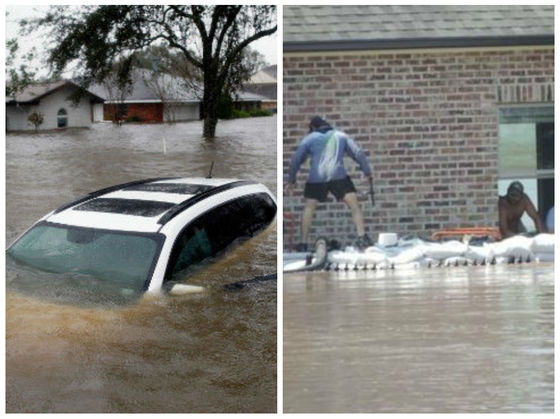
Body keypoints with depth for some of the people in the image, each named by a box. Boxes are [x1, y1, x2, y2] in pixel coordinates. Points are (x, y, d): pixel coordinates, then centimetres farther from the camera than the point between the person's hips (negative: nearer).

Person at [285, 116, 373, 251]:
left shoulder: (309, 138, 17)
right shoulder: (341, 136, 20)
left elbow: (296, 160, 14)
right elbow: (358, 153, 16)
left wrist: (291, 181, 20)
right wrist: (367, 171, 20)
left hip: (316, 178, 0)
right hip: (338, 175, 0)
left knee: (309, 208, 13)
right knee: (354, 205, 2)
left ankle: (303, 243, 11)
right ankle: (362, 237, -12)